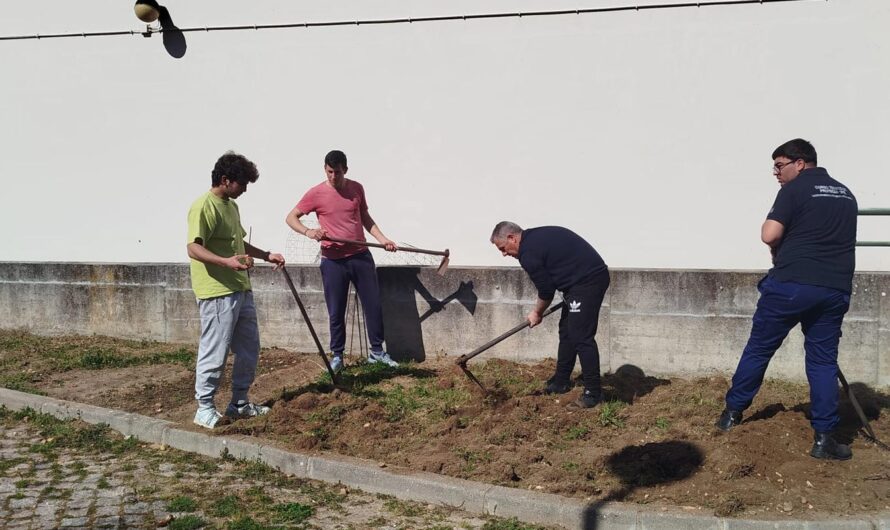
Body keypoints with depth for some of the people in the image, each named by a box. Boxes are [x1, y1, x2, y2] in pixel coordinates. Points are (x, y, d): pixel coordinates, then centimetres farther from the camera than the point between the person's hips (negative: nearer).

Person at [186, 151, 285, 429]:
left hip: (241, 289, 10)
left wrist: (266, 255, 20)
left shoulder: (231, 205, 17)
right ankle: (204, 408, 11)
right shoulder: (203, 207, -13)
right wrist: (227, 262, -35)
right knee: (215, 351, -2)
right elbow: (194, 248, -22)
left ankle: (240, 403, 25)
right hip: (217, 292, -10)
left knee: (249, 348, 14)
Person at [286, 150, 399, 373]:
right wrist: (308, 231, -21)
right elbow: (291, 217, -2)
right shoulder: (316, 193, -6)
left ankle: (376, 350, 21)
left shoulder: (356, 188, 5)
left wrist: (382, 239, 5)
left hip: (361, 256, 3)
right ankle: (337, 355, 20)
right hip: (333, 261, -3)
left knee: (374, 305, 7)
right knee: (336, 312, 4)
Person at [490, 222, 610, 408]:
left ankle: (593, 392, -2)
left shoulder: (528, 253, -16)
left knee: (581, 337, -8)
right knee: (566, 331, 16)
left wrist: (537, 313, 9)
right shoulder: (536, 236, 14)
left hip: (587, 281, -11)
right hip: (587, 277, 11)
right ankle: (561, 382, 26)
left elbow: (546, 291, -8)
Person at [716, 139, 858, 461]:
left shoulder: (795, 189, -4)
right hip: (836, 288, 5)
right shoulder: (846, 194, 18)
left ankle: (733, 412, 20)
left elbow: (769, 235, -14)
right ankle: (823, 437, 6)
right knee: (824, 359, 9)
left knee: (759, 348, 9)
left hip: (791, 284, -5)